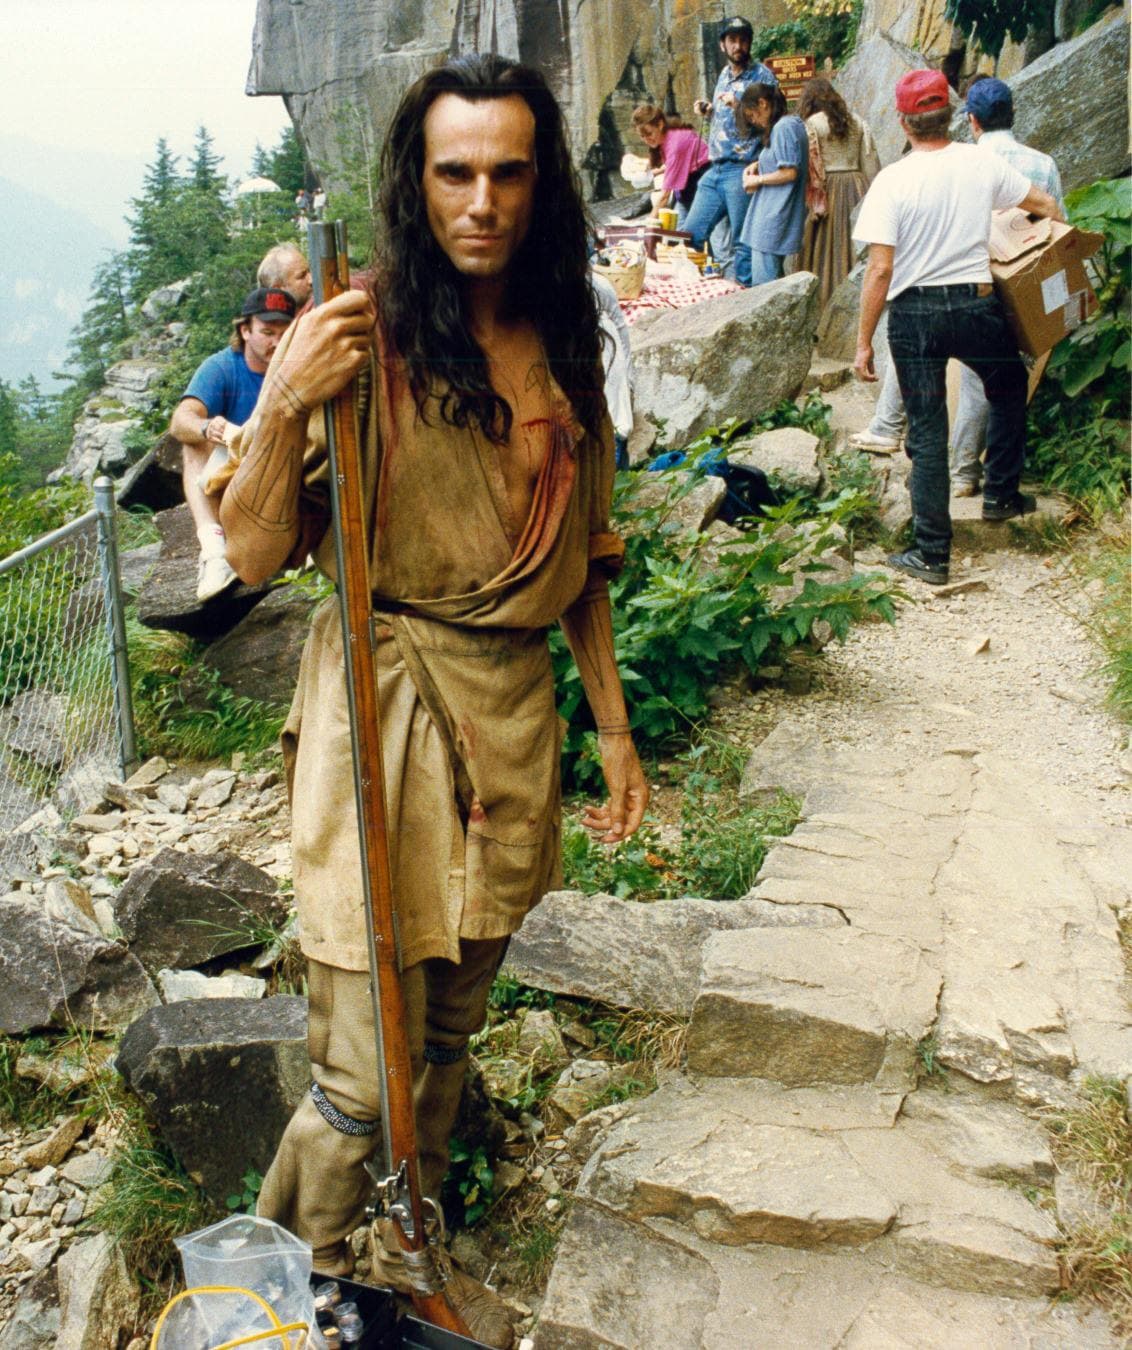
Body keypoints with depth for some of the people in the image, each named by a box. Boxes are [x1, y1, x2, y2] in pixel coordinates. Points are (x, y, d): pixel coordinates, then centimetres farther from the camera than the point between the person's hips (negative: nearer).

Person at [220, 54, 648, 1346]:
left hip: (512, 710, 5)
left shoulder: (564, 352, 8)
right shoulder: (365, 339, -8)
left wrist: (614, 727, 16)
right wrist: (280, 409, -25)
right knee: (368, 1068, -2)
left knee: (449, 1031, 17)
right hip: (381, 704, -5)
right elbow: (255, 554, -9)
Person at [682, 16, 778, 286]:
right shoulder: (724, 75, 17)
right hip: (714, 171, 7)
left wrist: (739, 107, -20)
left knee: (743, 243, -4)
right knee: (690, 234, 9)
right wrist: (709, 111, 10)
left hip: (741, 170, -7)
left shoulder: (762, 76, -4)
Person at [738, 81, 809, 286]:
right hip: (774, 216, 11)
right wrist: (758, 165, 14)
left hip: (774, 218, -11)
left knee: (763, 284, -9)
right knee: (775, 277, 14)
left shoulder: (783, 127, -15)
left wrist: (758, 180, -8)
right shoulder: (793, 123, 15)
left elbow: (789, 173, -20)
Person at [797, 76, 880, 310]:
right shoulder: (856, 122, 10)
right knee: (856, 247, 8)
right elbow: (870, 162, 8)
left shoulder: (812, 123, -4)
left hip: (830, 188, -5)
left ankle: (826, 306, 1)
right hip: (857, 188, 5)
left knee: (827, 249, 0)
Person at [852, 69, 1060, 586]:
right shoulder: (982, 163, -1)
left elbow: (880, 269, -15)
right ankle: (1001, 494, 35)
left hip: (914, 314, -2)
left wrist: (863, 343, -9)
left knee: (927, 432, 5)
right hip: (976, 306, 2)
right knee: (1009, 387, 31)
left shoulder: (892, 180, -11)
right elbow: (1044, 204, 13)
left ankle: (932, 554, 8)